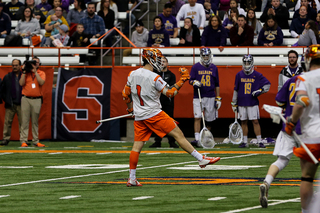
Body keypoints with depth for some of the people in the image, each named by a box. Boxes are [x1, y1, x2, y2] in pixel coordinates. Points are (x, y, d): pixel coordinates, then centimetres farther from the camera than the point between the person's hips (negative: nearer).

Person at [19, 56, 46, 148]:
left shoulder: (41, 73, 8)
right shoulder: (25, 73, 9)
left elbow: (41, 82, -10)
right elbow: (21, 83, -3)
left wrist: (35, 71, -11)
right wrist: (24, 72, -8)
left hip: (37, 100, 0)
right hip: (26, 99, 0)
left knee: (35, 122, 5)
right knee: (24, 120, -4)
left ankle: (35, 141, 8)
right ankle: (23, 141, -5)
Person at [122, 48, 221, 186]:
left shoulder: (132, 75, 5)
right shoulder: (154, 78, -15)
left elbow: (126, 95, 14)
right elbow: (170, 93, -16)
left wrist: (131, 109, 27)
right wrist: (182, 81, -8)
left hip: (139, 117, 6)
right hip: (154, 114, -6)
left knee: (137, 145, 7)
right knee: (177, 134, -2)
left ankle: (132, 179, 6)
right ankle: (201, 159, -2)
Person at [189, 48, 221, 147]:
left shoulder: (214, 68, 10)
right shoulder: (196, 67, 4)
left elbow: (217, 85, 13)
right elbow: (191, 80, 3)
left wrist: (218, 98, 10)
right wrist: (194, 82, -21)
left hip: (210, 97, 2)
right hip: (198, 97, -2)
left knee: (209, 120, 6)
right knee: (197, 117, -15)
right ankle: (197, 139, -20)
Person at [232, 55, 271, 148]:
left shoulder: (257, 75, 0)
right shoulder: (239, 75, 7)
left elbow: (267, 84, 6)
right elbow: (236, 90, 12)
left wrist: (260, 91, -9)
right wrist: (234, 103, 12)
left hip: (253, 102, -2)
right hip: (242, 103, 2)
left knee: (255, 122, -6)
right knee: (244, 122, 6)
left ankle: (259, 141, -4)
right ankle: (245, 142, 12)